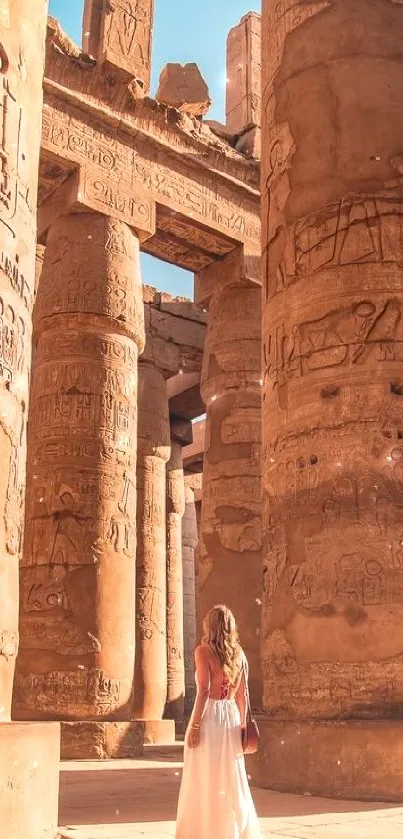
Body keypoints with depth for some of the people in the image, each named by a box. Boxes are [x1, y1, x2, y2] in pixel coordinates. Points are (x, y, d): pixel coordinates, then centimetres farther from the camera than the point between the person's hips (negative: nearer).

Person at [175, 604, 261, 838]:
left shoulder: (204, 651, -9)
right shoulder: (239, 653, 7)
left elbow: (204, 691, -16)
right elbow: (242, 694, 8)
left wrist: (194, 725, -14)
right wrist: (243, 724, 14)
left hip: (209, 715, -5)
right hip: (231, 716, 6)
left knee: (205, 781, 2)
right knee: (232, 779, 14)